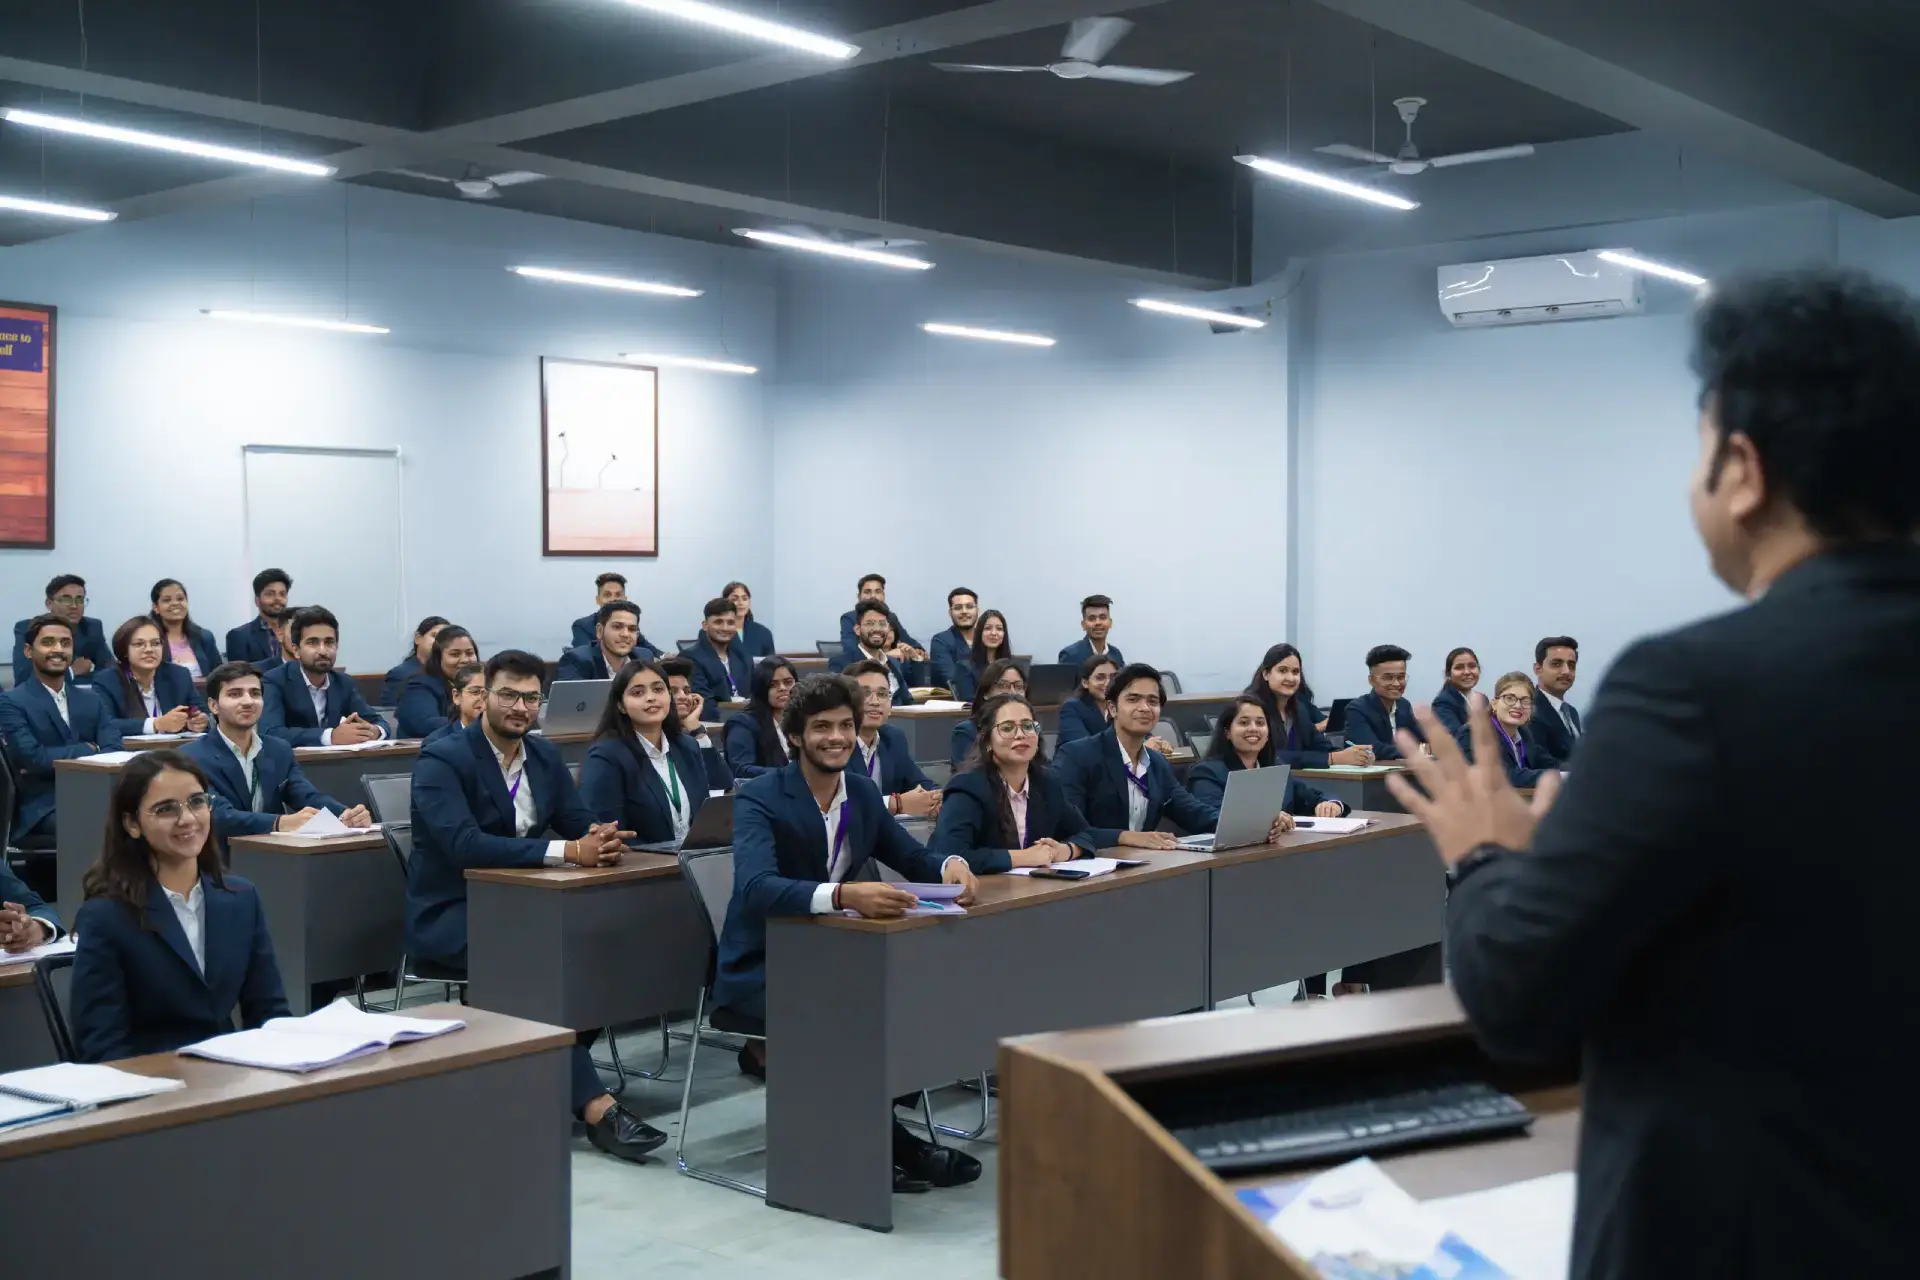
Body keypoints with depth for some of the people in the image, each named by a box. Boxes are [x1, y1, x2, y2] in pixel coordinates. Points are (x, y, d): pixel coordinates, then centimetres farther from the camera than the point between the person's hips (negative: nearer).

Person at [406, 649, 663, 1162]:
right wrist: (568, 851, -33)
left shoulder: (545, 755, 9)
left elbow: (579, 824, 7)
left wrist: (601, 838, -20)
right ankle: (595, 1105, -31)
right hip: (450, 915, -6)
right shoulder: (442, 759, -13)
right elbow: (463, 845, -27)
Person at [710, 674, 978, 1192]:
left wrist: (950, 866, -14)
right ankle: (889, 1145, -10)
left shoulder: (863, 792, 4)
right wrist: (845, 895, -49)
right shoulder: (759, 797, -16)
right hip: (760, 975, -6)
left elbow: (913, 859, 12)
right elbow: (757, 887, -32)